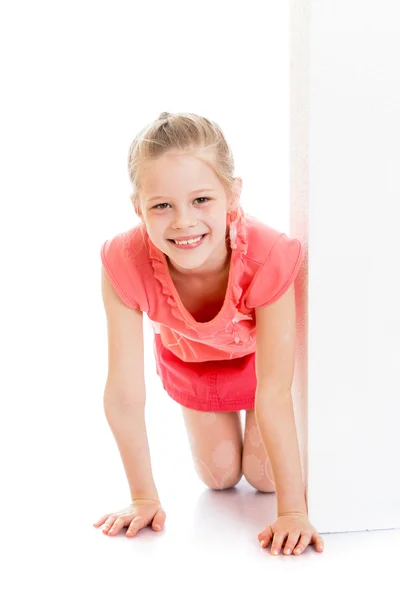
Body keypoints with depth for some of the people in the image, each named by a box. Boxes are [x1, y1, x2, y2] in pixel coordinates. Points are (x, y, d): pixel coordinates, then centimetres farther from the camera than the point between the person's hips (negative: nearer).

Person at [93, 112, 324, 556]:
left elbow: (273, 391, -37)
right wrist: (143, 498, -24)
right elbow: (124, 392, -32)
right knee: (219, 477, 10)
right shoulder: (125, 262, -40)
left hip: (261, 353, -1)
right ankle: (221, 423, 42)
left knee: (263, 476, 2)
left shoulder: (268, 257, -43)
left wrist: (292, 510, -34)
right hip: (188, 359, 1)